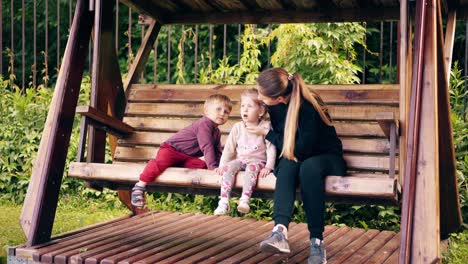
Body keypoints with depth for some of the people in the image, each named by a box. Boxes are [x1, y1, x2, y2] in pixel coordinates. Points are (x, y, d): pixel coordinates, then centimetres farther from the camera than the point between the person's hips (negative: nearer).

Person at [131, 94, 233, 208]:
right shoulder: (204, 123, -18)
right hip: (171, 149, -9)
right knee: (162, 161, -35)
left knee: (202, 165, -17)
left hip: (186, 157, 9)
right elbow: (206, 147, -26)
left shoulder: (217, 132, 14)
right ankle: (140, 187, -32)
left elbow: (217, 153, 20)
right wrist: (213, 166, -31)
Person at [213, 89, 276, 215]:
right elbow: (229, 148, 9)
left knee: (251, 168, -36)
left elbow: (271, 148, -5)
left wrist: (268, 167, -15)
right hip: (240, 159, 3)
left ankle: (245, 200, -43)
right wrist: (222, 165, 1)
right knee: (228, 167, -26)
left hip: (257, 160, -3)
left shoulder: (266, 126, -2)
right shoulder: (237, 127, 8)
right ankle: (224, 202, -31)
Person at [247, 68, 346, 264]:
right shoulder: (275, 106, -4)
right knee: (288, 165, -32)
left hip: (326, 157, -4)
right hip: (295, 158, 4)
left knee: (309, 167, -38)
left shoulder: (308, 107, -25)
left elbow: (302, 150, -23)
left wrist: (267, 133, -16)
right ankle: (280, 230, -51)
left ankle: (317, 241, -36)